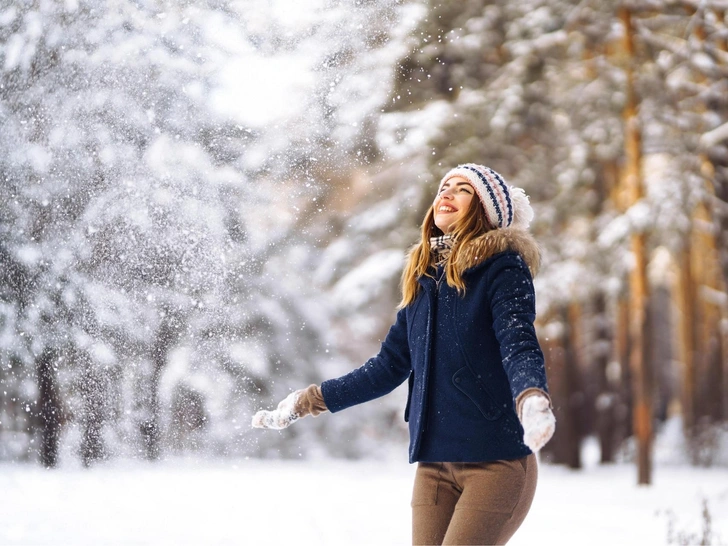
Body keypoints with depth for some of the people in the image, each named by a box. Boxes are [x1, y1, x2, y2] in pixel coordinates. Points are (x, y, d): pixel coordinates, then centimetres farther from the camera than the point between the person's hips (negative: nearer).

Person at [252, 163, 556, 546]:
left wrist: (532, 399, -39)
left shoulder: (502, 269, -3)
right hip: (434, 463, 6)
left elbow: (519, 345, -18)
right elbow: (389, 367, 19)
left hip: (496, 459, -6)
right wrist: (307, 402, 19)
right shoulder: (423, 278, 15)